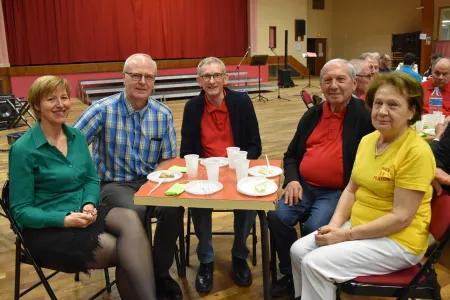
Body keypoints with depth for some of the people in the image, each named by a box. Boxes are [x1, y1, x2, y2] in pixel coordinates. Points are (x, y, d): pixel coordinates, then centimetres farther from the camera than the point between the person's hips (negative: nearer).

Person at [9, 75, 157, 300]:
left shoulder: (77, 136, 6)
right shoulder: (23, 149, -11)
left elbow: (92, 179, 12)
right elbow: (21, 210, -9)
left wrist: (89, 205, -10)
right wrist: (65, 220, -23)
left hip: (82, 213, 5)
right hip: (45, 228, -5)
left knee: (130, 220, -27)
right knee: (125, 251, -25)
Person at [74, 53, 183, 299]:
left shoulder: (163, 114, 1)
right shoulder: (103, 110, -9)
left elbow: (168, 160, 5)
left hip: (150, 181, 3)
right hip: (114, 183, -2)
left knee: (174, 209, -27)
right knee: (135, 213, -33)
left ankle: (160, 273, -2)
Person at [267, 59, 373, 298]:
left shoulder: (365, 115, -7)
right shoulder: (312, 115, 12)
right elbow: (291, 155, 19)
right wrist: (292, 180, -1)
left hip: (340, 192, -5)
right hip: (304, 186, 5)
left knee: (313, 227, -26)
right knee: (277, 216, -17)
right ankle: (290, 275, 6)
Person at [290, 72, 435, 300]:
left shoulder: (416, 152, -20)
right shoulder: (368, 140, 4)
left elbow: (401, 217, -21)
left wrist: (346, 235, -20)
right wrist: (335, 224, -6)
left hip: (397, 241, -7)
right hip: (359, 227, 7)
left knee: (315, 264, -19)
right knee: (298, 250, -3)